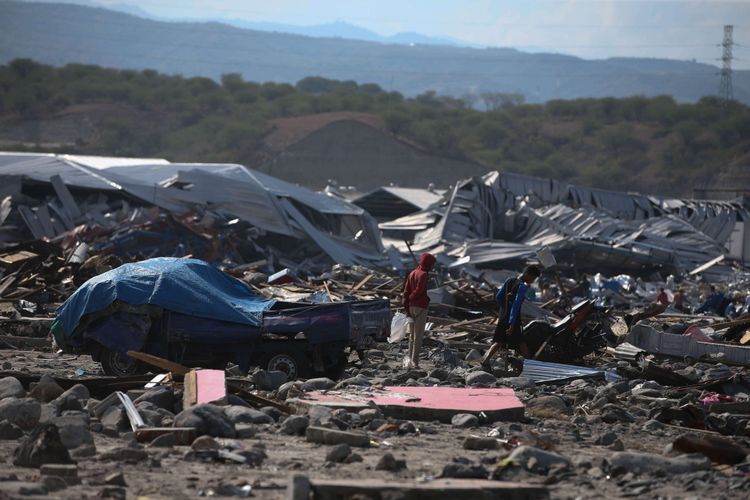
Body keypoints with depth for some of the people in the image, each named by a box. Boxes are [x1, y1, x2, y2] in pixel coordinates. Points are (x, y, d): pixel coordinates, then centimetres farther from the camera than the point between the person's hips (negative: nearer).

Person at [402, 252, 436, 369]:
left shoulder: (412, 273, 11)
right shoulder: (424, 275, -12)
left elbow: (406, 291, 8)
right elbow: (419, 291, -18)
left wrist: (406, 308, 7)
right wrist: (410, 298, 1)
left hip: (411, 307, 7)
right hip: (421, 307, -7)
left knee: (412, 335, 14)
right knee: (418, 336, -3)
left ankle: (410, 361, 17)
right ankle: (415, 362, -4)